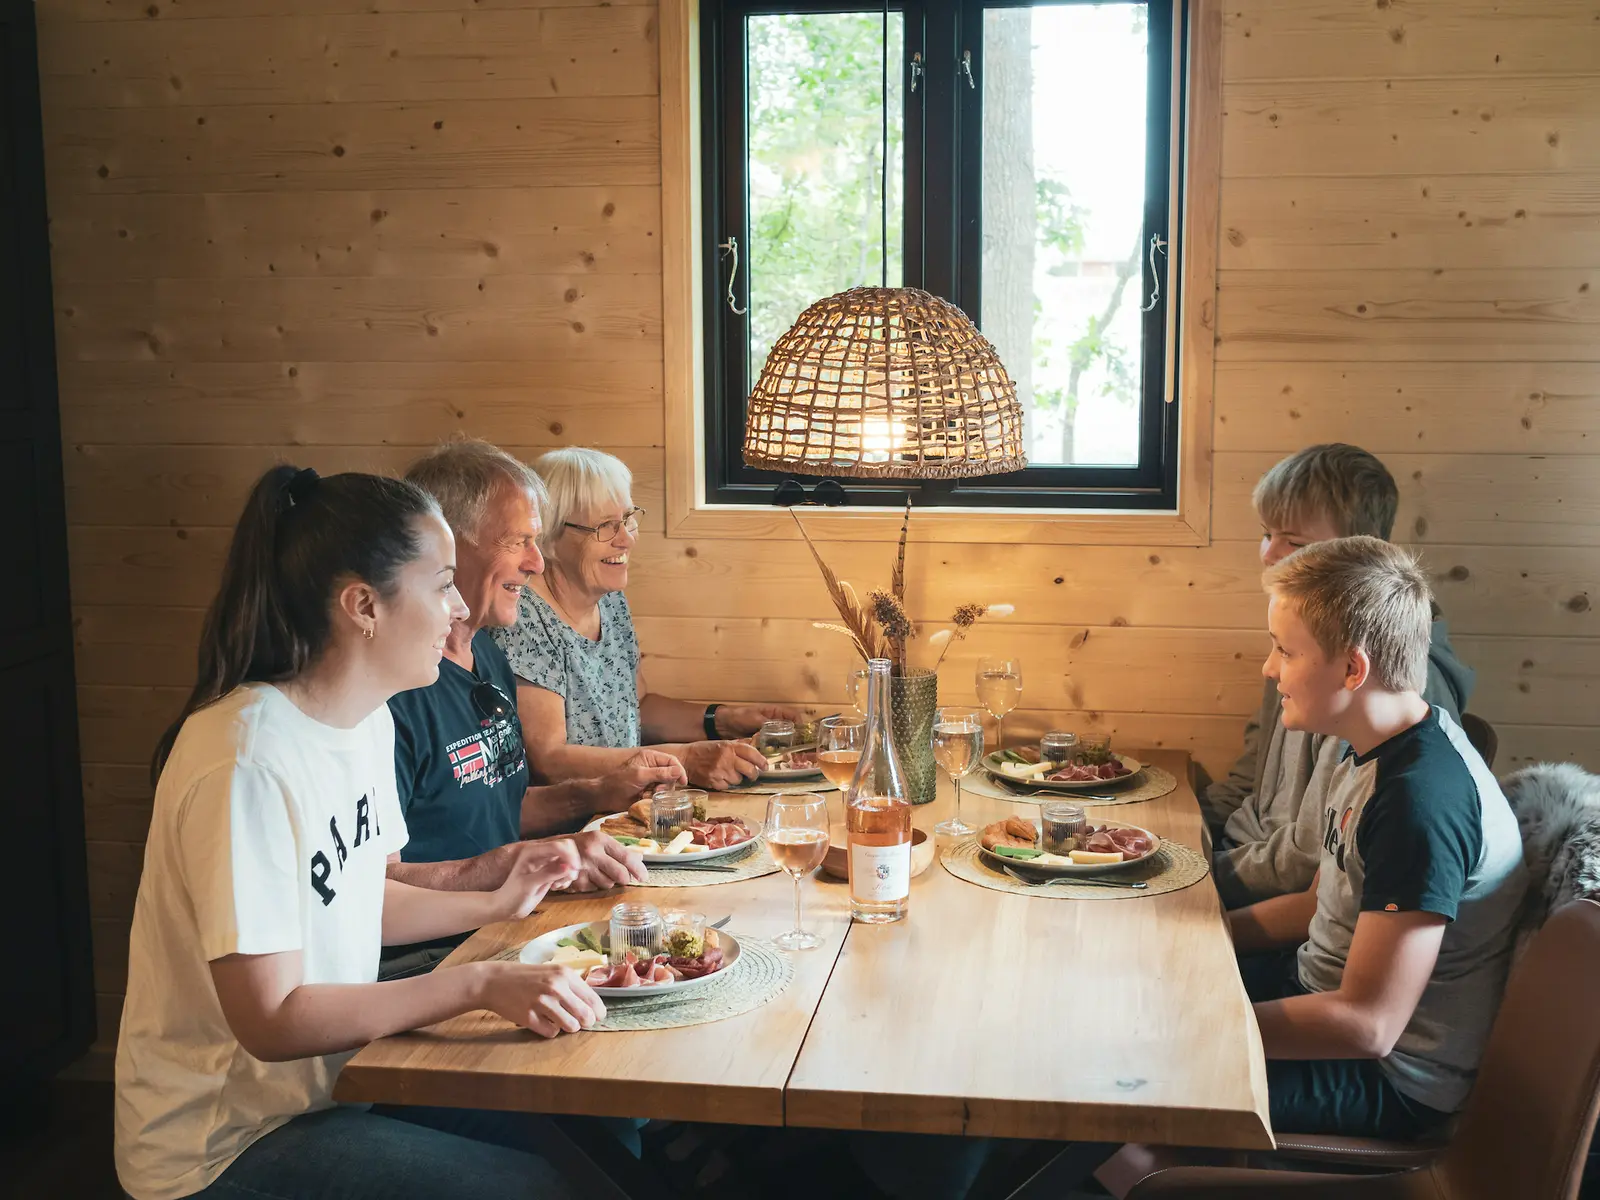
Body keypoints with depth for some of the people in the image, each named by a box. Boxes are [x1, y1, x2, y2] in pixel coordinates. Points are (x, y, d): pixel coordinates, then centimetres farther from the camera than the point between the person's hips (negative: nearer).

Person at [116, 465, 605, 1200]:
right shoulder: (248, 763, -27)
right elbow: (271, 1021, -25)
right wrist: (479, 985, -26)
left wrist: (496, 905, 4)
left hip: (328, 1076, 9)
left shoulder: (368, 721, 3)